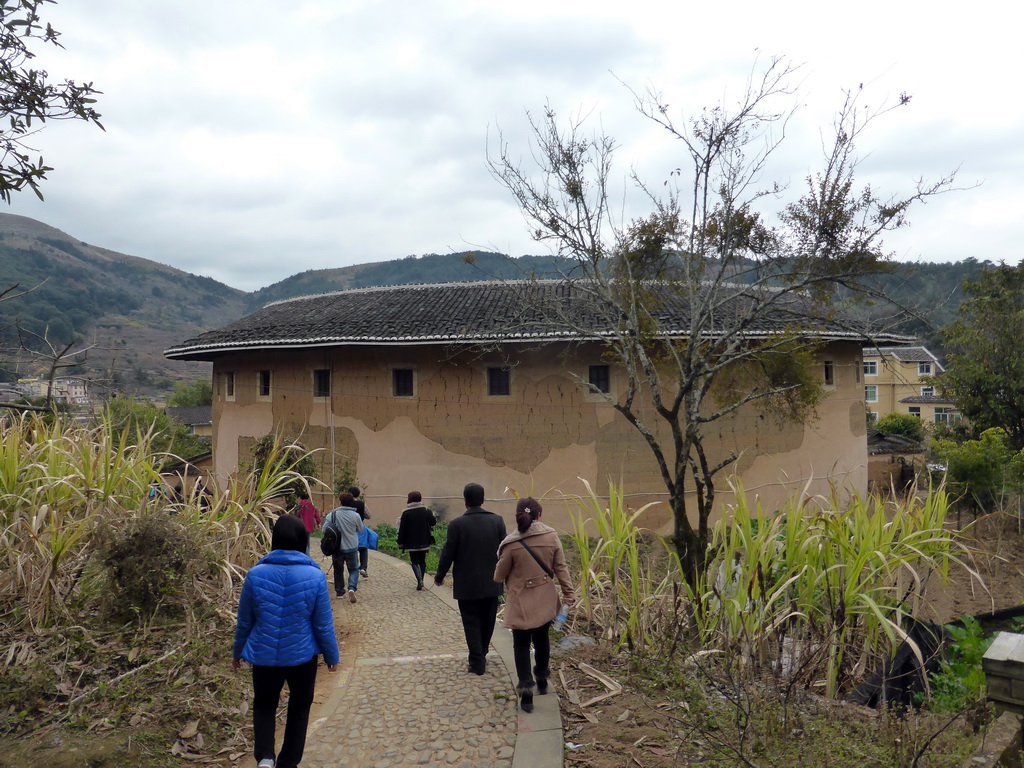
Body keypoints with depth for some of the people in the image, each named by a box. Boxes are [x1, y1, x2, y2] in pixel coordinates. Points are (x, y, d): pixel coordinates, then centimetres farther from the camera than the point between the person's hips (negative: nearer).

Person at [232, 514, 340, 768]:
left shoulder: (256, 574, -11)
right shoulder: (315, 576, -14)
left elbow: (244, 621, 0)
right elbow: (324, 625, -8)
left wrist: (237, 651, 16)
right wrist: (332, 656, 7)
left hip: (264, 655, 1)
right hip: (303, 656, -1)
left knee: (264, 705, 21)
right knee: (299, 709, 20)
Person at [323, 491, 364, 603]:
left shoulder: (333, 514, -11)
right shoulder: (355, 515, -11)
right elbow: (361, 529, 3)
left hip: (337, 548, 1)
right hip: (352, 547, -1)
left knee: (338, 569, 19)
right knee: (354, 569, 11)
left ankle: (339, 591, 24)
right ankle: (352, 588, -11)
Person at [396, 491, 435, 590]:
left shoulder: (405, 513, -9)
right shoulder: (426, 510, -3)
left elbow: (402, 529, -8)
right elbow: (433, 522, 5)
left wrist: (400, 543, -1)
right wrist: (433, 516, 26)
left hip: (411, 543, -3)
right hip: (424, 542, 3)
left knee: (414, 562, 4)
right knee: (422, 561, 15)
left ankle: (419, 580, -15)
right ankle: (420, 581, 19)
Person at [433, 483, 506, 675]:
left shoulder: (457, 524, -14)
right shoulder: (497, 521, -6)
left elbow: (448, 554, -8)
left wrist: (439, 576, 7)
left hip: (467, 585, -3)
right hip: (491, 583, 3)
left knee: (472, 623, 7)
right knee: (487, 622, 17)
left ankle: (477, 663, 8)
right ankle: (481, 656, 30)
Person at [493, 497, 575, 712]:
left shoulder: (512, 543, -17)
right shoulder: (551, 536, -9)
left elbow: (500, 574, -5)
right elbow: (561, 567, -3)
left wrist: (501, 579, 18)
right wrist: (568, 593, 6)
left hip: (521, 601, -3)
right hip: (545, 600, 4)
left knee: (521, 645, 8)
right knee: (542, 639, 22)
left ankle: (526, 690, 2)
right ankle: (542, 680, 37)